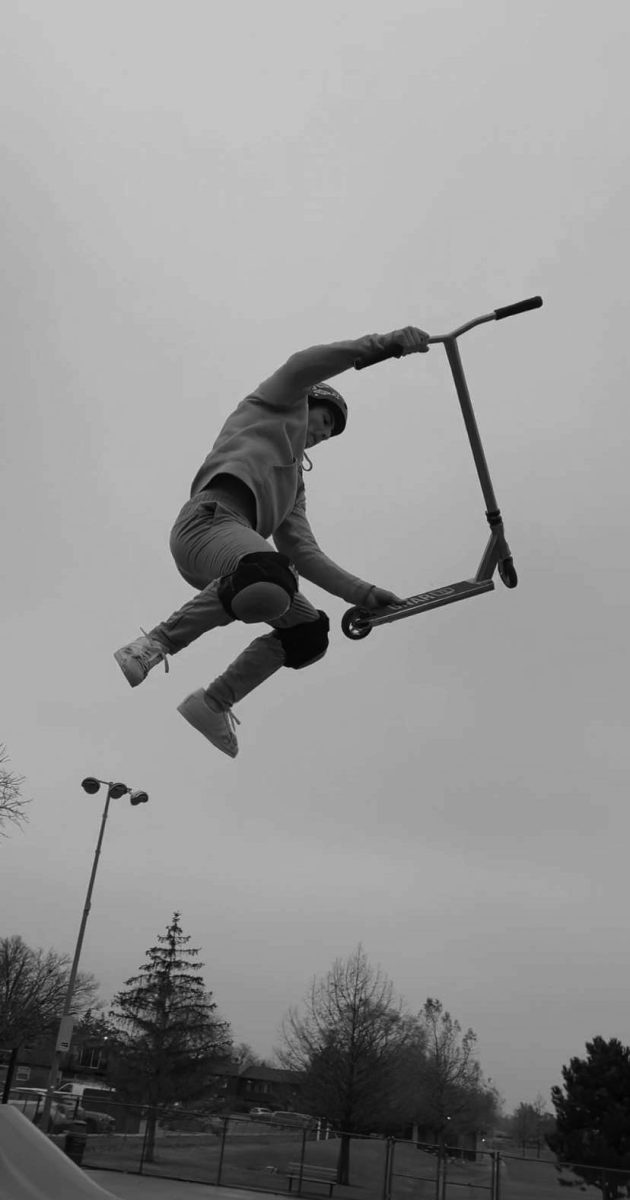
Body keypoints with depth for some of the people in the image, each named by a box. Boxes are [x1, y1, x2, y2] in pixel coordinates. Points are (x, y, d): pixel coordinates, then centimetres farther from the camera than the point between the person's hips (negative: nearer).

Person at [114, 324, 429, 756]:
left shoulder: (295, 481, 38)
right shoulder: (280, 404, 22)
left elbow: (302, 552, 25)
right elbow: (302, 366, -1)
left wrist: (360, 592, 15)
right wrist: (385, 343, -5)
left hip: (234, 551, 9)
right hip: (209, 519, -9)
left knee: (312, 632, 3)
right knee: (273, 584, -37)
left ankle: (213, 704, 7)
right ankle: (157, 643, -20)